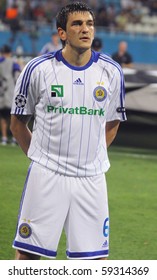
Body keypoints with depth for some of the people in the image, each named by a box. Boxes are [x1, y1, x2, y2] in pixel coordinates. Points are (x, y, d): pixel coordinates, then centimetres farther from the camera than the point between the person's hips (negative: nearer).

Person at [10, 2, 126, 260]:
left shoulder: (111, 72, 4)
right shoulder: (38, 69, -3)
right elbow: (18, 123, 8)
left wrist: (91, 158, 10)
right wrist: (41, 159, 6)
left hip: (91, 178, 2)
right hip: (46, 177, -2)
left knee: (96, 257, 1)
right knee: (27, 253, -2)